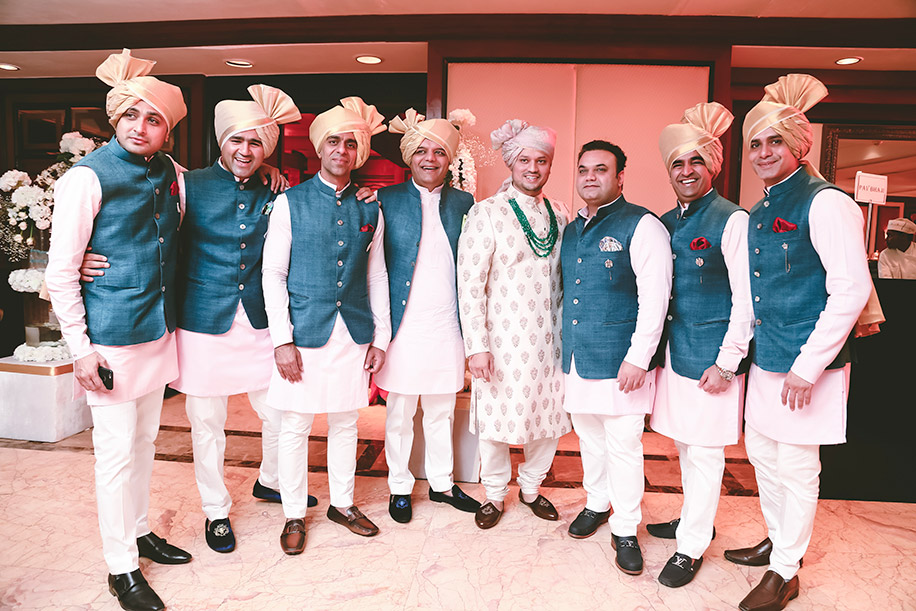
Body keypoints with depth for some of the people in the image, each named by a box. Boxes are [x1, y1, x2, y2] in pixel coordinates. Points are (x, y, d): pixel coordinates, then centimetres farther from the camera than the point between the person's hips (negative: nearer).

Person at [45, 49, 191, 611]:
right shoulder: (88, 178, -12)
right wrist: (80, 348, -13)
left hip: (159, 332, 6)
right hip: (111, 339, -6)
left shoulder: (172, 175, 6)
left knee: (145, 440, 18)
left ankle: (140, 531, 37)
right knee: (116, 452, 3)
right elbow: (60, 272, -11)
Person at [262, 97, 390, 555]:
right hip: (303, 332, -3)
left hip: (354, 334, 3)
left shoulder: (369, 209, 8)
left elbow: (377, 277, 11)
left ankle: (342, 503, 32)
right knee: (295, 427, 6)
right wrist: (282, 340, -10)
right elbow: (272, 275, -3)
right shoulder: (290, 202, 0)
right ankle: (294, 515, 24)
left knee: (345, 423, 14)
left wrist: (381, 336, 7)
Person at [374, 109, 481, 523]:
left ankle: (442, 483, 33)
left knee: (442, 411, 16)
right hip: (404, 325, -2)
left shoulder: (463, 203, 8)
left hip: (447, 326, 3)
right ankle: (399, 487, 28)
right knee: (399, 414, 10)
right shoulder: (387, 200, -1)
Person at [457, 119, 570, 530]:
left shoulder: (559, 216, 10)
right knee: (497, 418, 6)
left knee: (550, 416, 12)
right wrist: (477, 345, -14)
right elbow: (470, 284, -9)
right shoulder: (486, 213, -5)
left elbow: (565, 278, 16)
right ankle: (495, 494, 30)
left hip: (550, 339, 5)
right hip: (503, 340, -4)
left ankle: (531, 487, 36)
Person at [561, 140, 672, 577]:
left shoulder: (642, 226, -9)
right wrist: (566, 345, 16)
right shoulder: (573, 229, 13)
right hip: (577, 358, 7)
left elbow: (654, 297, -14)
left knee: (622, 444, 1)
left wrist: (638, 357, -18)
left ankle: (625, 531, 17)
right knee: (588, 437, 18)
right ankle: (596, 504, 38)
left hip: (620, 360, -6)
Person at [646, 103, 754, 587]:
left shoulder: (732, 221, -11)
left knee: (704, 452, 3)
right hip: (673, 349, 7)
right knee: (684, 444, 18)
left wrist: (727, 361, -15)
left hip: (711, 355, -7)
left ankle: (691, 548, 15)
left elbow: (745, 300, -13)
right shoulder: (665, 224, 10)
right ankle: (695, 518, 37)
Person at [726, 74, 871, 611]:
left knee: (796, 467, 5)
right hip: (765, 360, 8)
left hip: (807, 366, -8)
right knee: (762, 453, 18)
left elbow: (852, 290, -20)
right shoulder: (760, 212, 11)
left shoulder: (825, 203, -15)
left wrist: (807, 366, -20)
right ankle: (778, 541, 40)